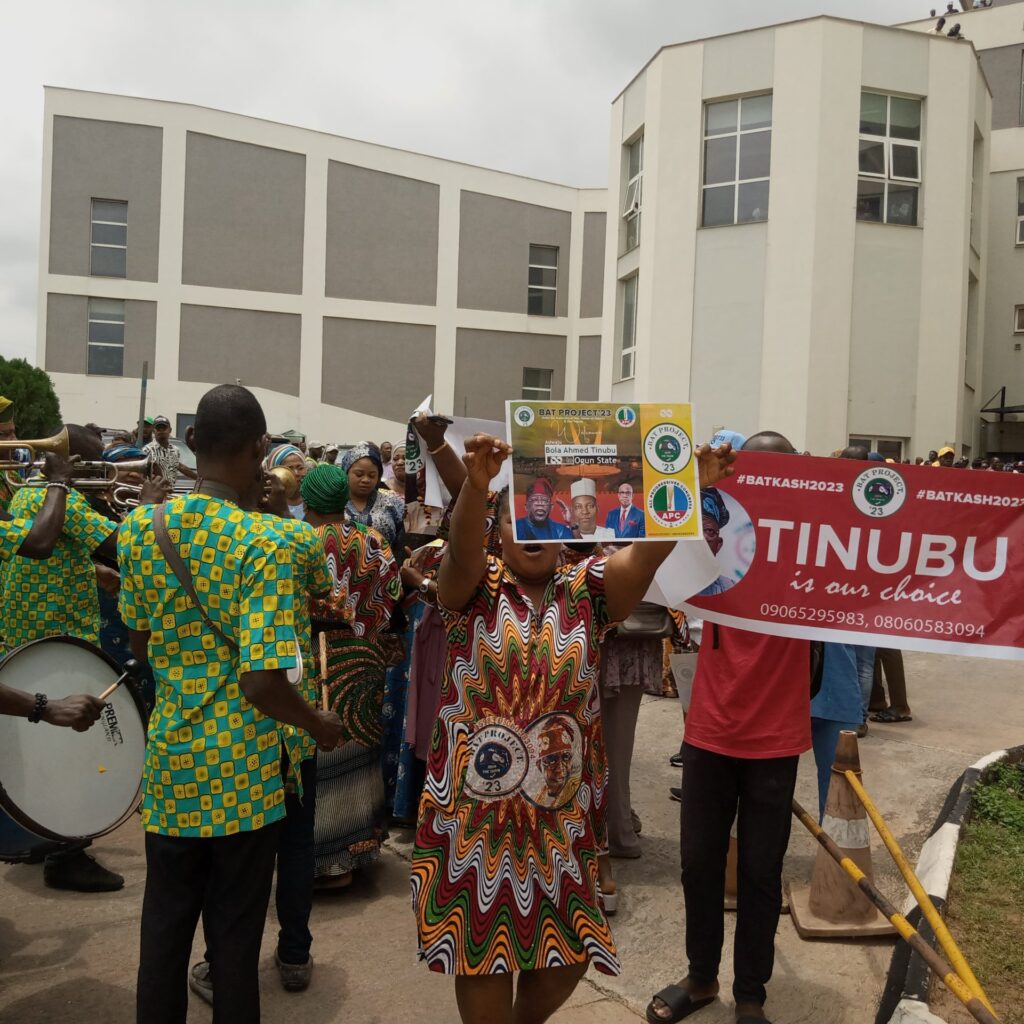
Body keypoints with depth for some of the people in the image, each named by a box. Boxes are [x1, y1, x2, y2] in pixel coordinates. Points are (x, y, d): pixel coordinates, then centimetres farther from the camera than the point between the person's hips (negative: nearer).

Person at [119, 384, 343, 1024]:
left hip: (169, 766, 5)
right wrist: (321, 725, -5)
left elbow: (140, 642, 10)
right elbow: (263, 683, -22)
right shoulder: (264, 546, -19)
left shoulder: (139, 527, -3)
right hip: (243, 775, -4)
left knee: (164, 929, 18)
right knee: (236, 937, 13)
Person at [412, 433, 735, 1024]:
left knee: (568, 950, 13)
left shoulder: (588, 589, 0)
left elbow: (649, 550, -16)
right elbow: (461, 548, -25)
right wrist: (477, 486, -46)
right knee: (481, 944, 9)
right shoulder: (476, 586, -3)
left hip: (562, 807, 2)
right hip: (476, 805, -2)